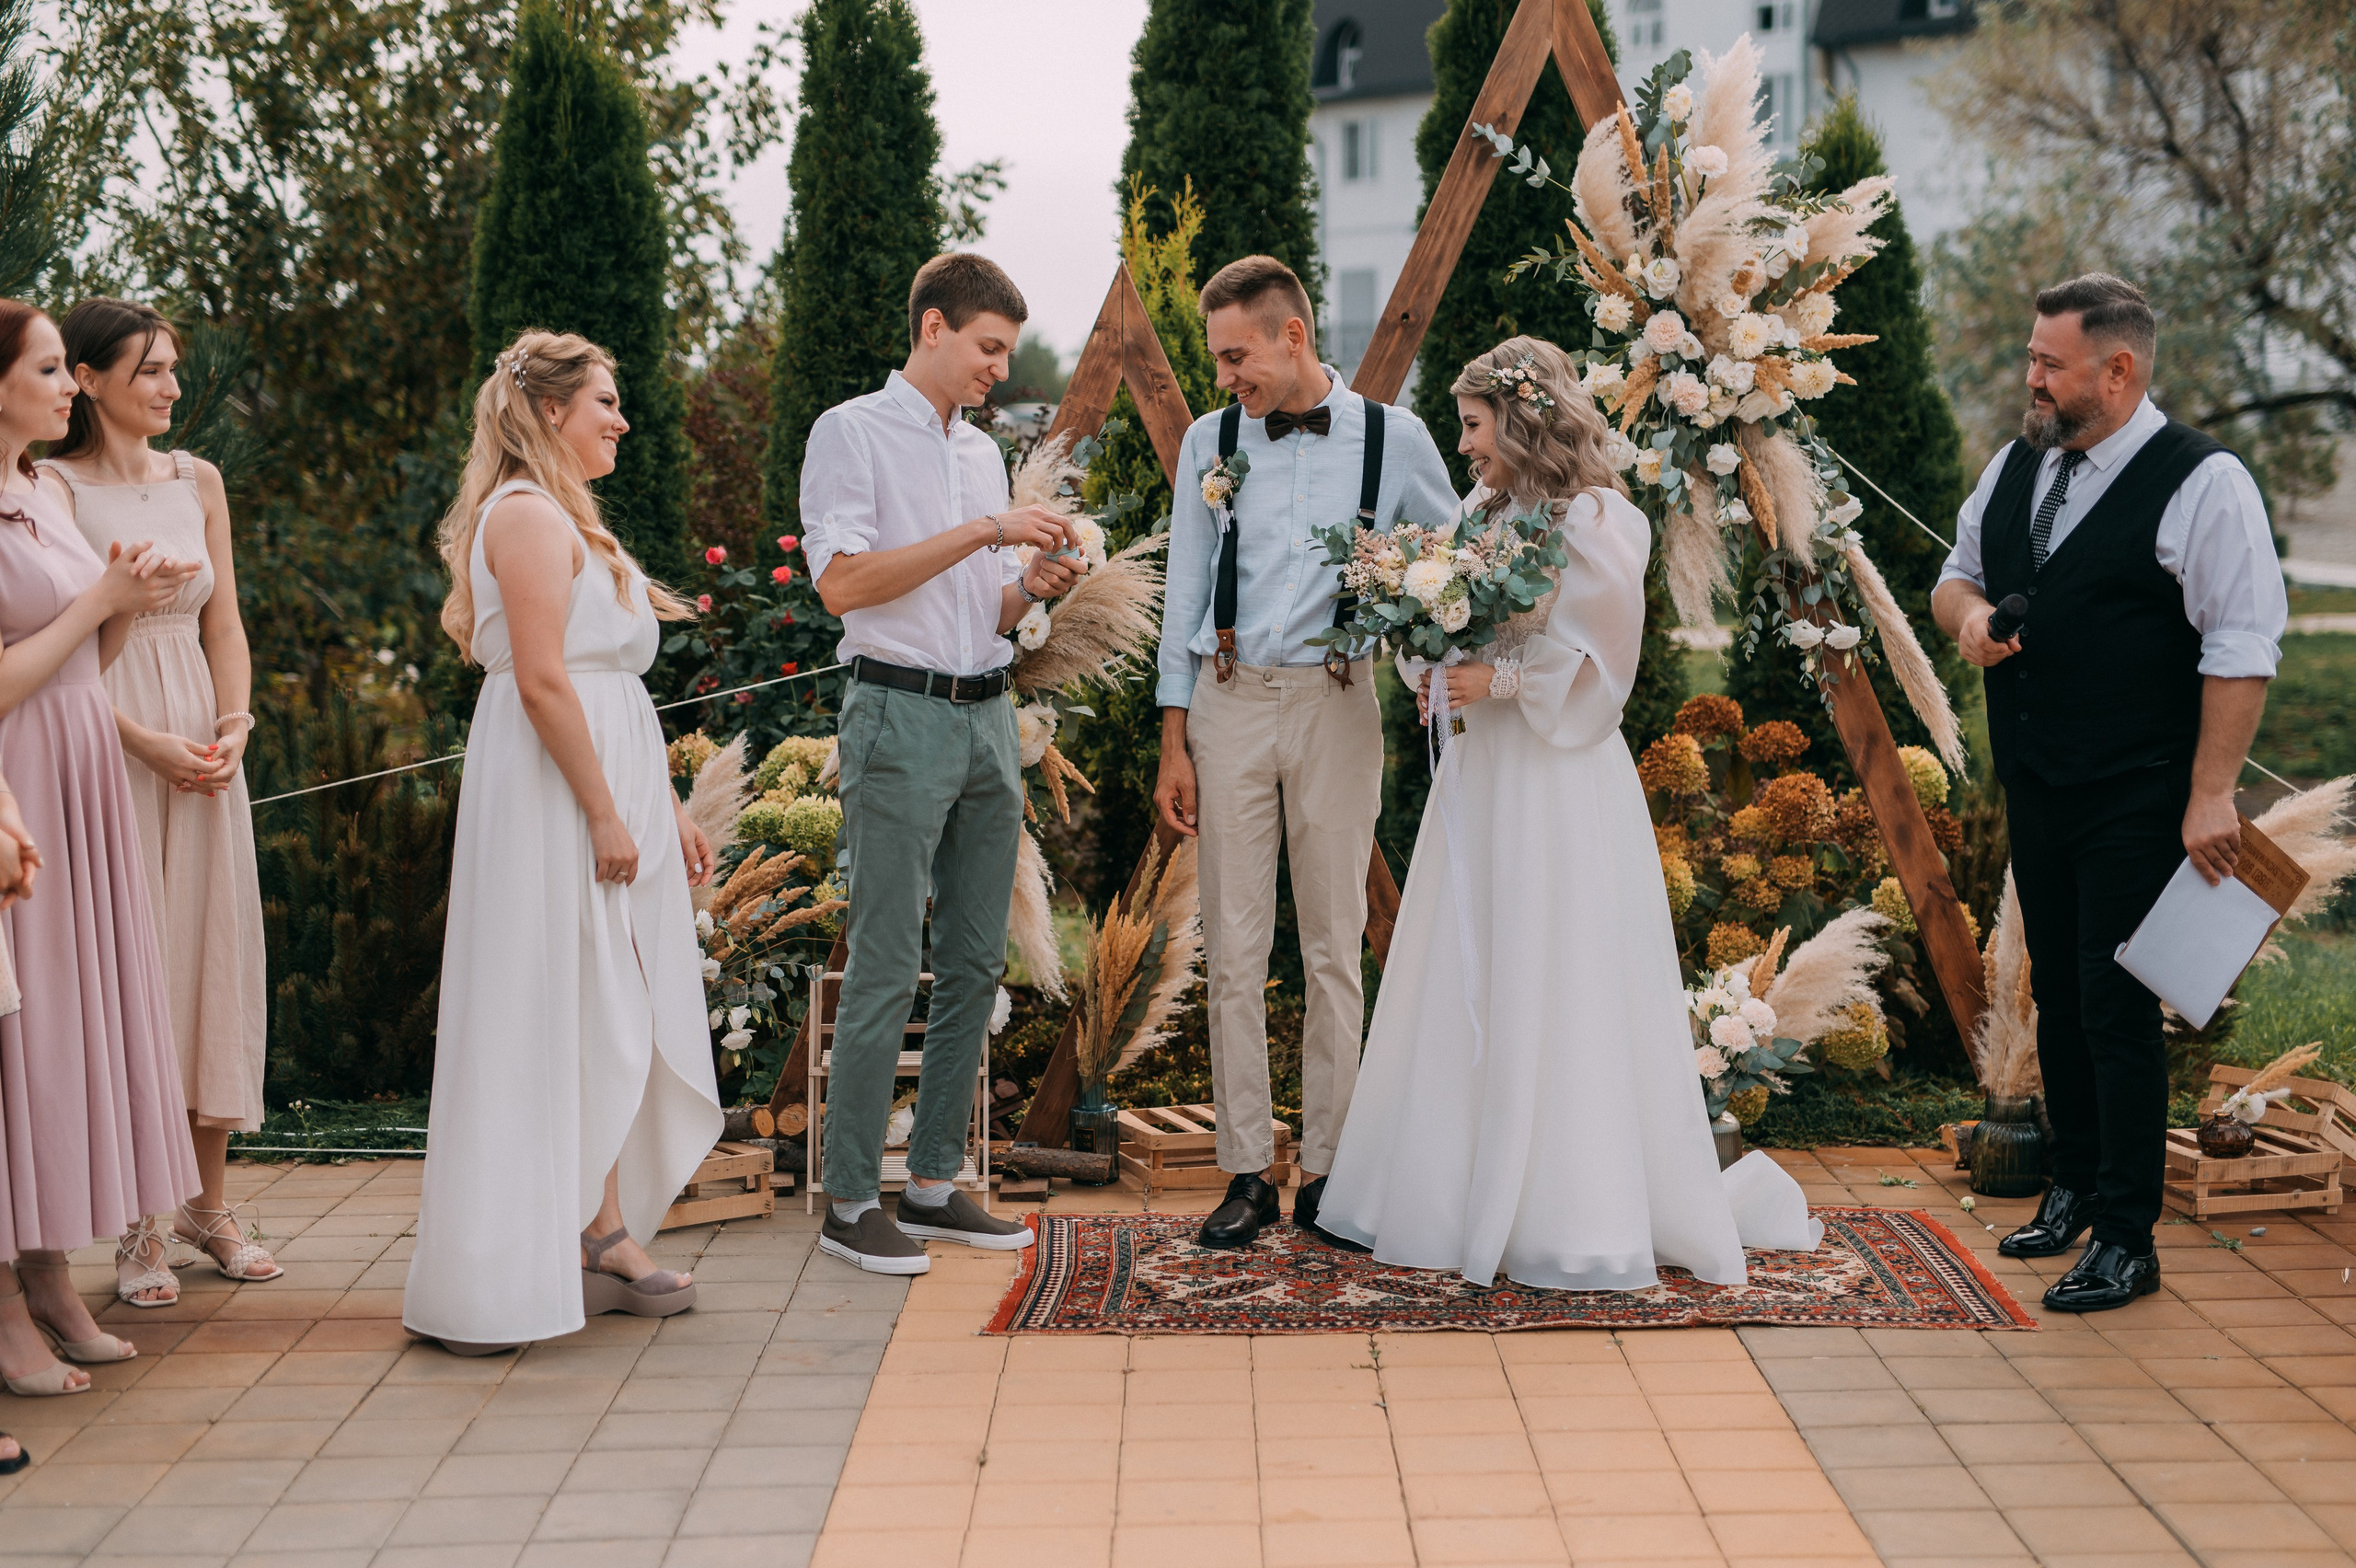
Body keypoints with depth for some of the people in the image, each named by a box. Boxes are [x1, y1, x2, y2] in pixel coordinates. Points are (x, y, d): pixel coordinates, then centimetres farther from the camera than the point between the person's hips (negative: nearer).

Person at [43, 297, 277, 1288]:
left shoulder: (198, 482, 12)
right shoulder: (54, 487, -5)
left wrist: (233, 726, -2)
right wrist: (145, 741, -17)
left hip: (203, 748, 5)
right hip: (107, 747, -5)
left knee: (215, 955, 6)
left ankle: (207, 1202, 16)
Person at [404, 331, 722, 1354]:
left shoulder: (569, 519, 21)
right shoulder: (529, 516, -12)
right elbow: (541, 680, -20)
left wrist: (665, 808, 19)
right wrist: (605, 812, -20)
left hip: (612, 782, 10)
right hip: (556, 791, -10)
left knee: (607, 1027, 10)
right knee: (569, 1020, -7)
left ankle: (606, 1235, 15)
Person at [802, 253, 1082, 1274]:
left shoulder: (982, 452, 19)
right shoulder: (853, 433, -2)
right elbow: (842, 581, -14)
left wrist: (1033, 587, -1)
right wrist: (979, 533, -15)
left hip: (988, 719, 8)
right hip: (903, 717, -7)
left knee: (976, 964, 8)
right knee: (886, 968, -8)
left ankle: (934, 1184, 16)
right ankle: (850, 1201, -1)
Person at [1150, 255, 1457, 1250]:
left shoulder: (1393, 440, 2)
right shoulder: (1209, 442, 7)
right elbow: (1185, 597, 9)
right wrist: (1173, 745, 5)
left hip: (1337, 708, -1)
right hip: (1229, 706, 1)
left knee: (1334, 946, 4)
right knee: (1234, 949, 1)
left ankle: (1327, 1169, 12)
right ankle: (1246, 1174, 8)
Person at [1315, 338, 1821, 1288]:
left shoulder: (1595, 523, -10)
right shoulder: (1482, 514, 12)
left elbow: (1597, 665, -15)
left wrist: (1499, 683, -15)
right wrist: (1439, 679, 0)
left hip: (1559, 785, -8)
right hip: (1479, 778, 8)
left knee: (1554, 996, -3)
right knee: (1464, 989, 10)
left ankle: (1579, 1218, 6)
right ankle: (1457, 1196, 18)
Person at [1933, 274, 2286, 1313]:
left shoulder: (2202, 484, -13)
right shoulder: (2015, 468, 9)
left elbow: (2242, 650, -15)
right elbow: (1955, 576, 23)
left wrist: (2211, 795, -18)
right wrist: (1967, 610, -2)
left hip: (2136, 803, -7)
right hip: (2035, 790, 7)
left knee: (2118, 1012, -5)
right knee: (2057, 997, 17)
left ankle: (2126, 1240, 4)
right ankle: (2074, 1190, 33)